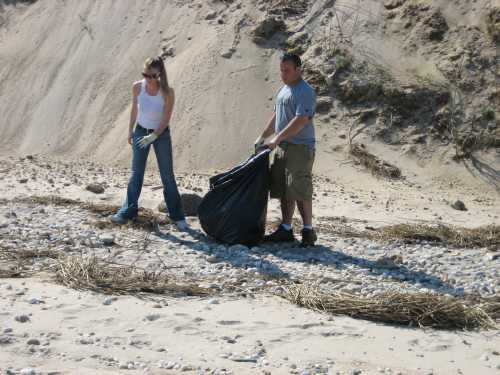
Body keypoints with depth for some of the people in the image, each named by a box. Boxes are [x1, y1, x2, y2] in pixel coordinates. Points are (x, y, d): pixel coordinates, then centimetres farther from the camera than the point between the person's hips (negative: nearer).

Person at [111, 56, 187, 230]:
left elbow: (166, 119, -17)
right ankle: (128, 211, 16)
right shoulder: (137, 87, -11)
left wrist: (153, 136, -26)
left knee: (168, 176, 1)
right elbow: (134, 109, 4)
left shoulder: (167, 92, -20)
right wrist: (130, 131, 10)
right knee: (136, 173, 7)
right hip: (141, 131, 3)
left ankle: (177, 216, 9)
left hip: (161, 134, -2)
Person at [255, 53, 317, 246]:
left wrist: (277, 138, -21)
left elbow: (300, 121, -21)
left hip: (300, 148, -9)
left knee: (300, 190, -9)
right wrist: (262, 137, 20)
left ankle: (308, 231, 0)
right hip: (282, 147, 9)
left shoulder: (305, 92, -12)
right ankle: (286, 229, 17)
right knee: (284, 190, 10)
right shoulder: (283, 90, 17)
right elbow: (276, 116, 25)